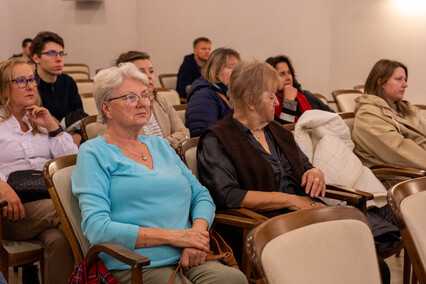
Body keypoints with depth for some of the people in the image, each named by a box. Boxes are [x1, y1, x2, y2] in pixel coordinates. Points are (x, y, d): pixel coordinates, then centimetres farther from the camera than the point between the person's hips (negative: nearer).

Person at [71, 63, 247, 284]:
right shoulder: (94, 152, 2)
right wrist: (172, 236, -13)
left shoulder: (160, 146, 22)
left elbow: (201, 196, 20)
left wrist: (197, 234, -3)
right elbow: (96, 228, -10)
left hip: (187, 258, 6)